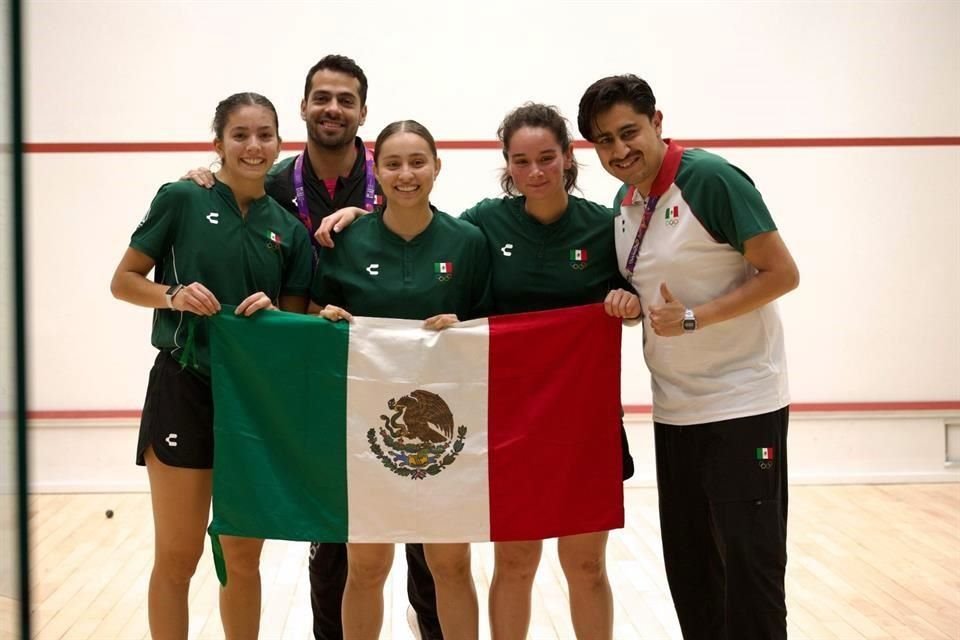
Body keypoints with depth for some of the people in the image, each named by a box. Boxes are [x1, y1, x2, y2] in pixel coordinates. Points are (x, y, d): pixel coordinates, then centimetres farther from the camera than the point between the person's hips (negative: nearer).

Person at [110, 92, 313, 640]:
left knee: (244, 557, 11)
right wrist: (174, 295, -18)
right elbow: (124, 281, 0)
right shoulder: (182, 200, -3)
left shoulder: (290, 230, 7)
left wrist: (272, 310, -12)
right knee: (177, 558, 1)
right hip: (186, 389, -3)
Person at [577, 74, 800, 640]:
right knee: (688, 566, 13)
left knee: (748, 563, -4)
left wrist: (693, 318, -23)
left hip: (742, 402, -7)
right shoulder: (625, 201, 8)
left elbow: (782, 273, -17)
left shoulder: (712, 178, -15)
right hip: (674, 409, 7)